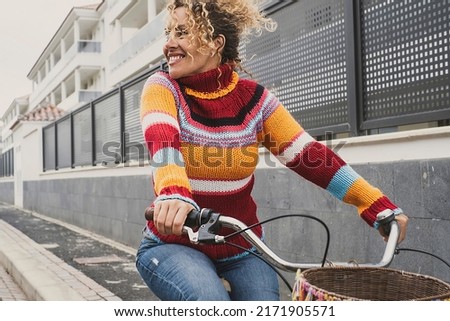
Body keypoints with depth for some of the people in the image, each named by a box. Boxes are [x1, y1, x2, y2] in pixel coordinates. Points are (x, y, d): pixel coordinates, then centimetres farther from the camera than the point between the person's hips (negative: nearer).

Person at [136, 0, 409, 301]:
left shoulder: (253, 99, -5)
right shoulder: (162, 87, -9)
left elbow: (310, 155, -10)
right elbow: (163, 143, -30)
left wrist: (378, 206, -20)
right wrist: (174, 195, -53)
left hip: (242, 248, 2)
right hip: (173, 244, -2)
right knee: (211, 300, -28)